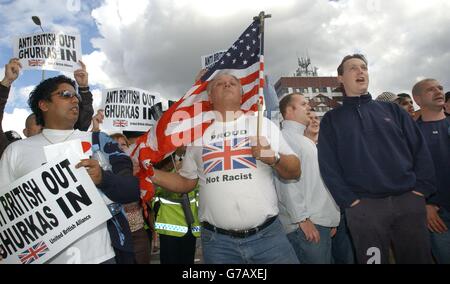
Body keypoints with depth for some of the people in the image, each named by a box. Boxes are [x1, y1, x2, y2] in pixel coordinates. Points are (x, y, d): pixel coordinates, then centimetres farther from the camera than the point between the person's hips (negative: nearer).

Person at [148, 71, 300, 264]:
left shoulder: (263, 124, 4)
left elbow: (295, 172, 3)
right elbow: (186, 182, 13)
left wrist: (274, 158, -15)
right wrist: (149, 173, 1)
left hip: (268, 235, -1)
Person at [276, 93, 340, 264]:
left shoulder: (306, 140, 20)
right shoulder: (284, 137, -8)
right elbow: (286, 182, -17)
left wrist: (331, 218, 18)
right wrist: (302, 218, -18)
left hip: (323, 222, 9)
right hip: (306, 224, -9)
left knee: (325, 259, 14)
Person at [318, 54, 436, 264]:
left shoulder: (392, 110, 14)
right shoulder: (331, 120, 6)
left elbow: (420, 149, 8)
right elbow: (328, 166, -2)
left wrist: (421, 189, -4)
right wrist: (350, 201, -10)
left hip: (409, 201, 3)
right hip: (363, 206, -2)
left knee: (418, 258, 11)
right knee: (373, 259, 6)